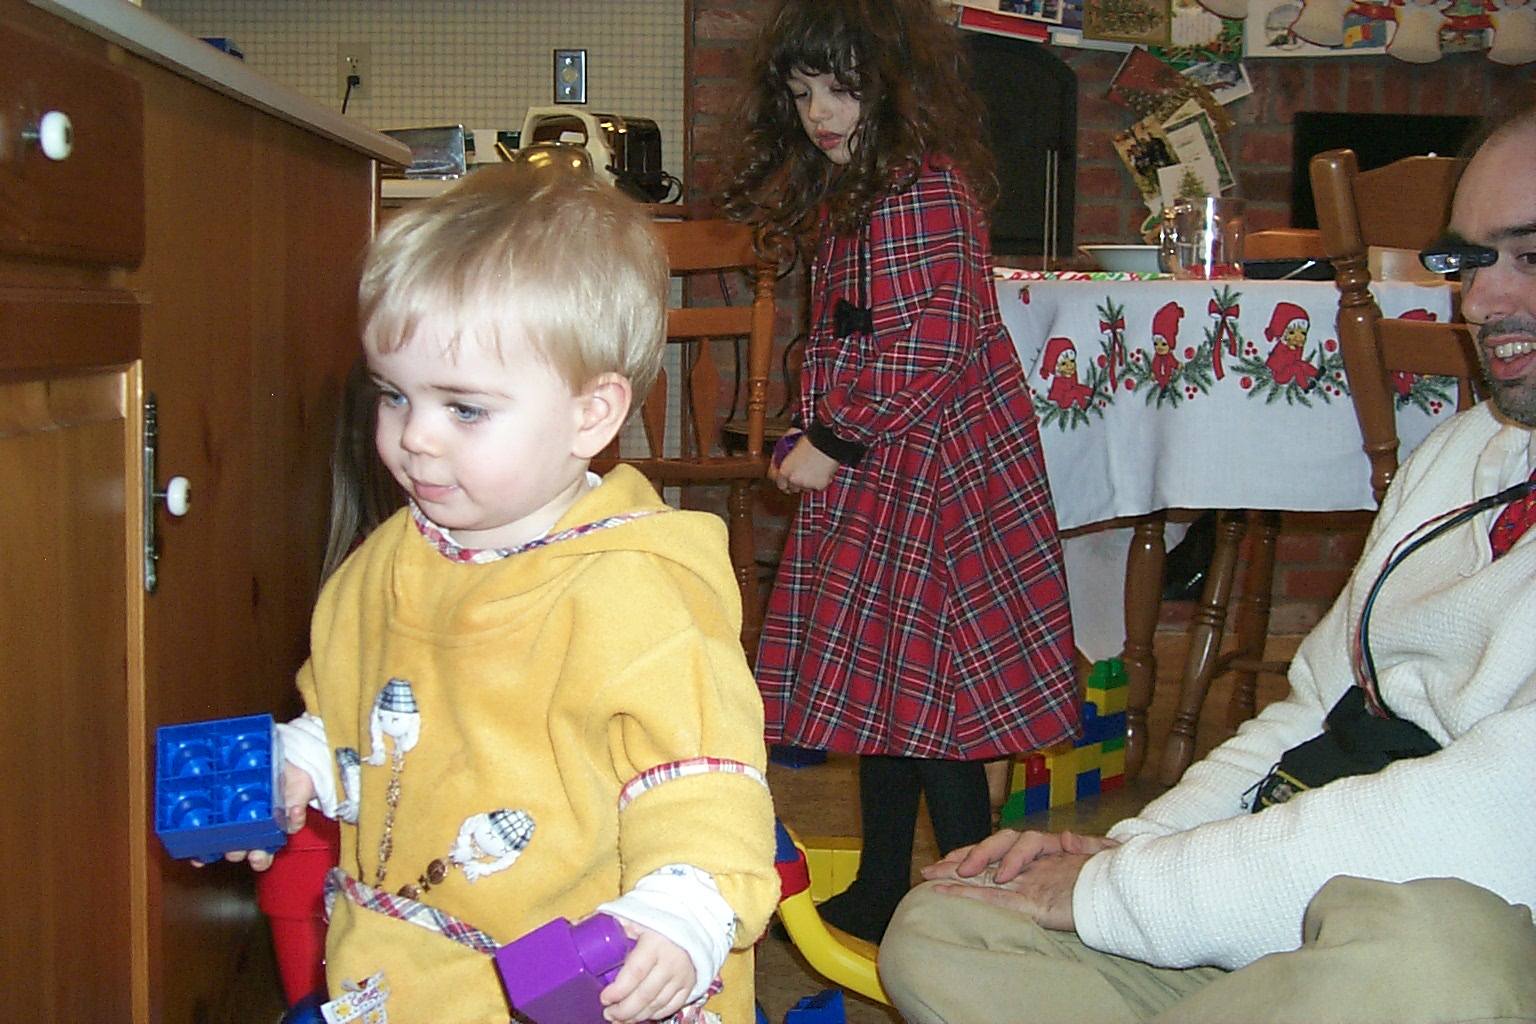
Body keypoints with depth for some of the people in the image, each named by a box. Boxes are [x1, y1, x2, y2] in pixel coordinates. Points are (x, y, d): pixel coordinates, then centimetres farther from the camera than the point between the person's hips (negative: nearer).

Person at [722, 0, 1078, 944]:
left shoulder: (920, 192, -17)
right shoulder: (849, 193, 16)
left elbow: (923, 357, -24)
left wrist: (832, 444, -15)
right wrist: (824, 446, 13)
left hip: (935, 483, -11)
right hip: (883, 482, 11)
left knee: (924, 696, -4)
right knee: (880, 685, 17)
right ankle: (879, 899, 31)